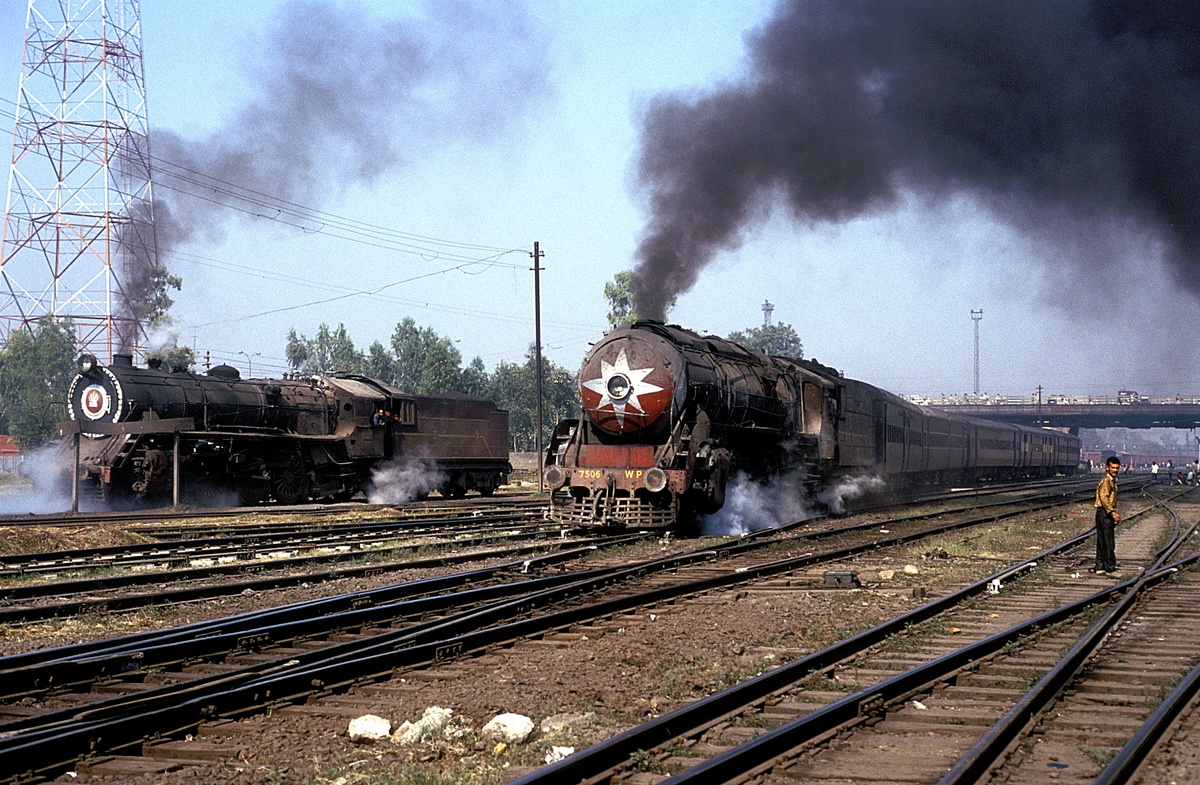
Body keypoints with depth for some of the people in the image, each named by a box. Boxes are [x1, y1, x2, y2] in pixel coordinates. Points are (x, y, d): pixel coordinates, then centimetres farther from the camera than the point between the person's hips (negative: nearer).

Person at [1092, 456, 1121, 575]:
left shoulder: (1112, 480, 17)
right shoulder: (1106, 480, -15)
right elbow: (1104, 498, -24)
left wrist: (1114, 513, 26)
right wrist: (1112, 512, -30)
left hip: (1107, 513, 10)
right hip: (1104, 513, -10)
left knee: (1102, 542, 12)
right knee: (1108, 543, -7)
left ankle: (1099, 567, 16)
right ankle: (1109, 568, -5)